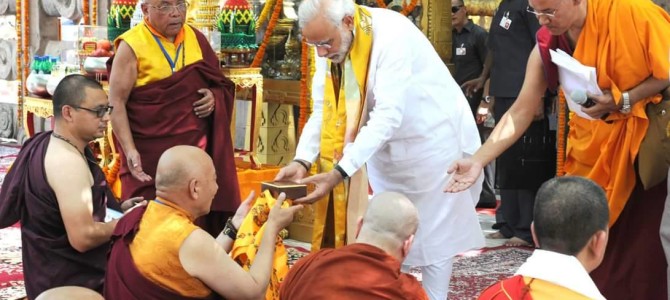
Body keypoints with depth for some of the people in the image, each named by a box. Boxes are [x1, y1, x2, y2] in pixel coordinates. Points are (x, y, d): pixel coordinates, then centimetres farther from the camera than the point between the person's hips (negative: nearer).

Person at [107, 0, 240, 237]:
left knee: (198, 218, 3)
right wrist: (130, 150, -19)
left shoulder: (196, 38, 9)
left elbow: (220, 84, 19)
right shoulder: (131, 46, -6)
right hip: (150, 153, -4)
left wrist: (214, 97, -4)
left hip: (195, 147, 4)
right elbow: (116, 102, -9)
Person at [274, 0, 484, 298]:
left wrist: (339, 172, -42)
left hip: (433, 141, -6)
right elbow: (323, 110, -8)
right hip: (386, 147, 6)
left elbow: (387, 116, -37)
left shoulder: (391, 35, -32)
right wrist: (302, 160, -24)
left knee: (431, 234, 3)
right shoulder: (330, 40, -11)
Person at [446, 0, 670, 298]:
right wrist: (477, 160, -14)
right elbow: (520, 113, -5)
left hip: (645, 136, -4)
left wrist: (623, 101, -23)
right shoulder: (546, 47, -7)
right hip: (593, 141, 4)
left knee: (640, 237, -2)